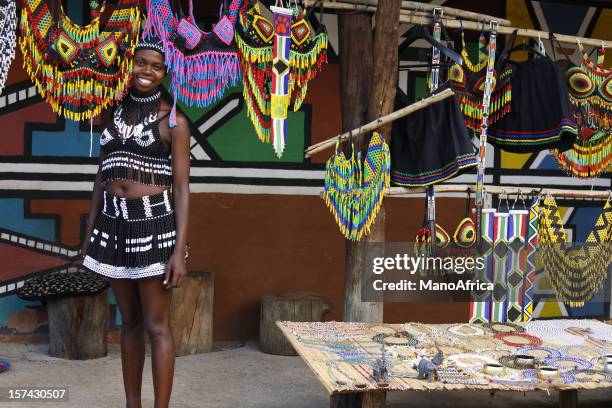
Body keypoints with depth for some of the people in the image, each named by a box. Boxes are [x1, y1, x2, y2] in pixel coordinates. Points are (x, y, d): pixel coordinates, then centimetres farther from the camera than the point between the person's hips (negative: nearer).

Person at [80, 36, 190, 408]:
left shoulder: (173, 120, -3)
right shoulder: (114, 115, 12)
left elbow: (182, 188, -7)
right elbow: (103, 176, 16)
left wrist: (180, 250, -14)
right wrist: (91, 231, 13)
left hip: (154, 225, -5)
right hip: (115, 224, 5)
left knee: (157, 325, -2)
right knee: (129, 322, 11)